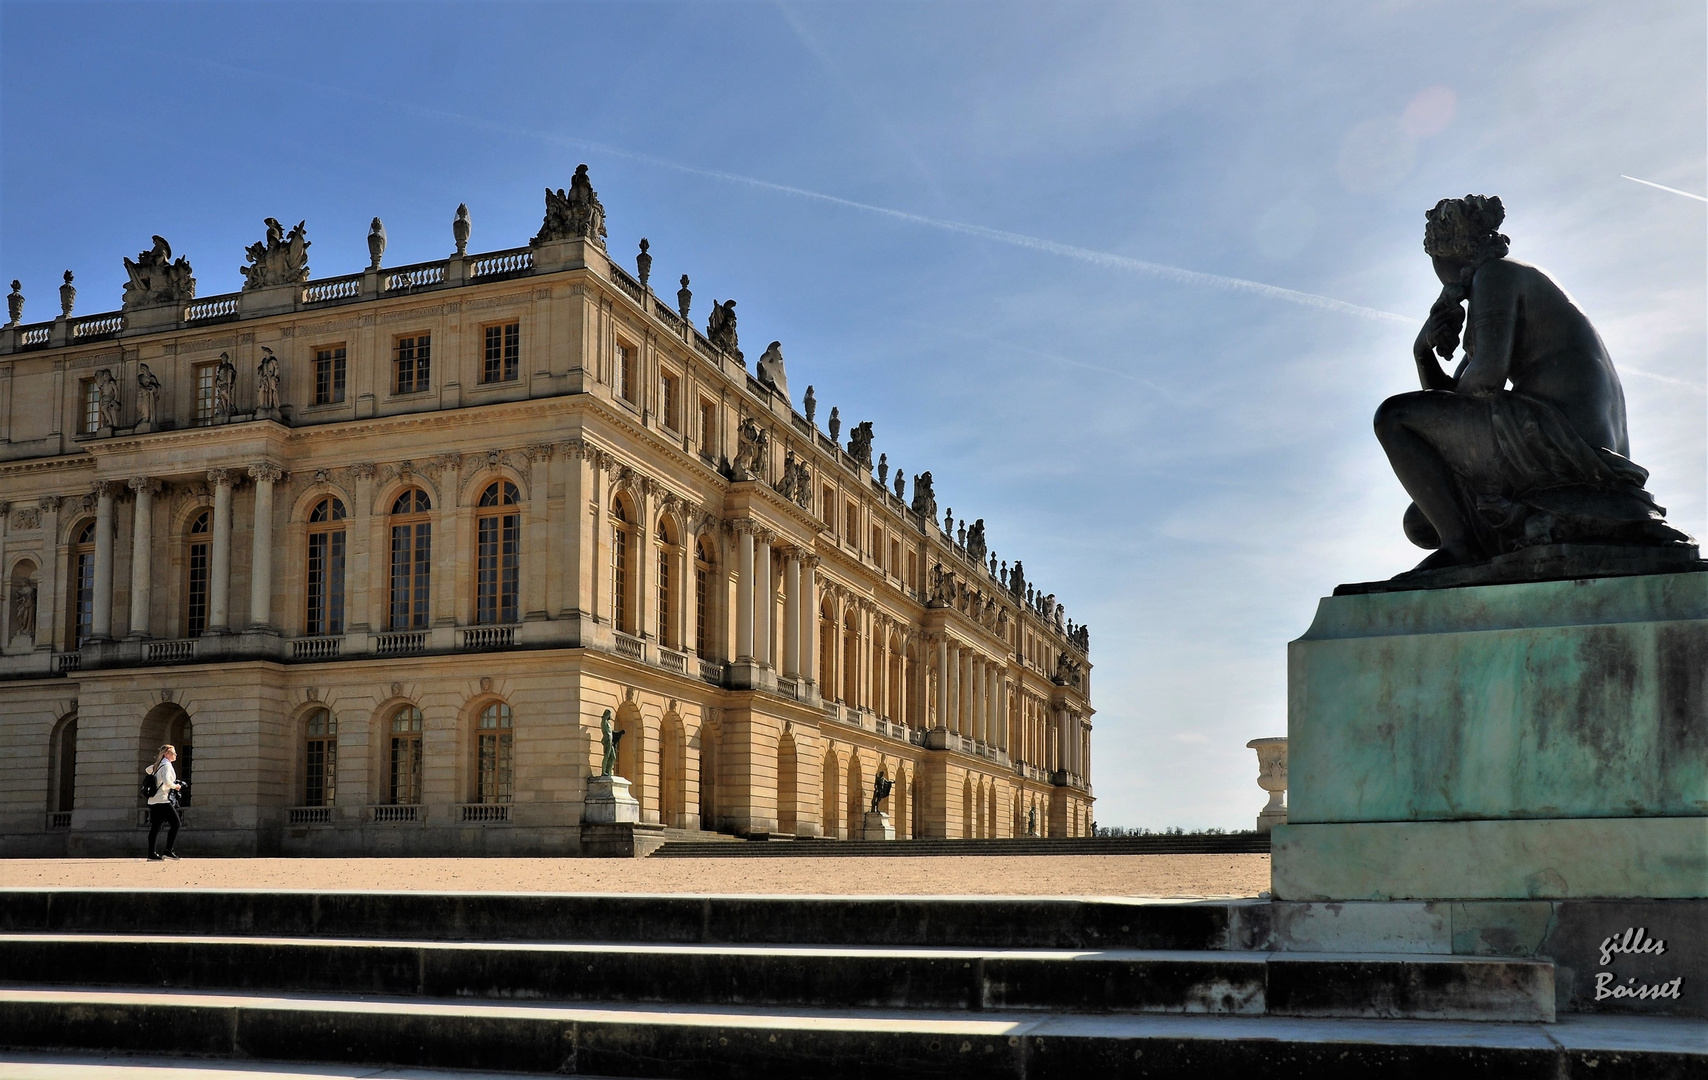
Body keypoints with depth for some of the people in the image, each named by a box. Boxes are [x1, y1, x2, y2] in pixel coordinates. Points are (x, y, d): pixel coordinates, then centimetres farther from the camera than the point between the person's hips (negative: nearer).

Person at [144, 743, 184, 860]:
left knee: (155, 827, 8)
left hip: (153, 801, 9)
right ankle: (168, 851, -11)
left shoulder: (157, 765, 16)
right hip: (163, 800, -9)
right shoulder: (167, 765, -10)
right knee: (175, 823, -6)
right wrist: (176, 786, -8)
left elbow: (147, 770, 38)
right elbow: (167, 781, -24)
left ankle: (152, 853, 7)